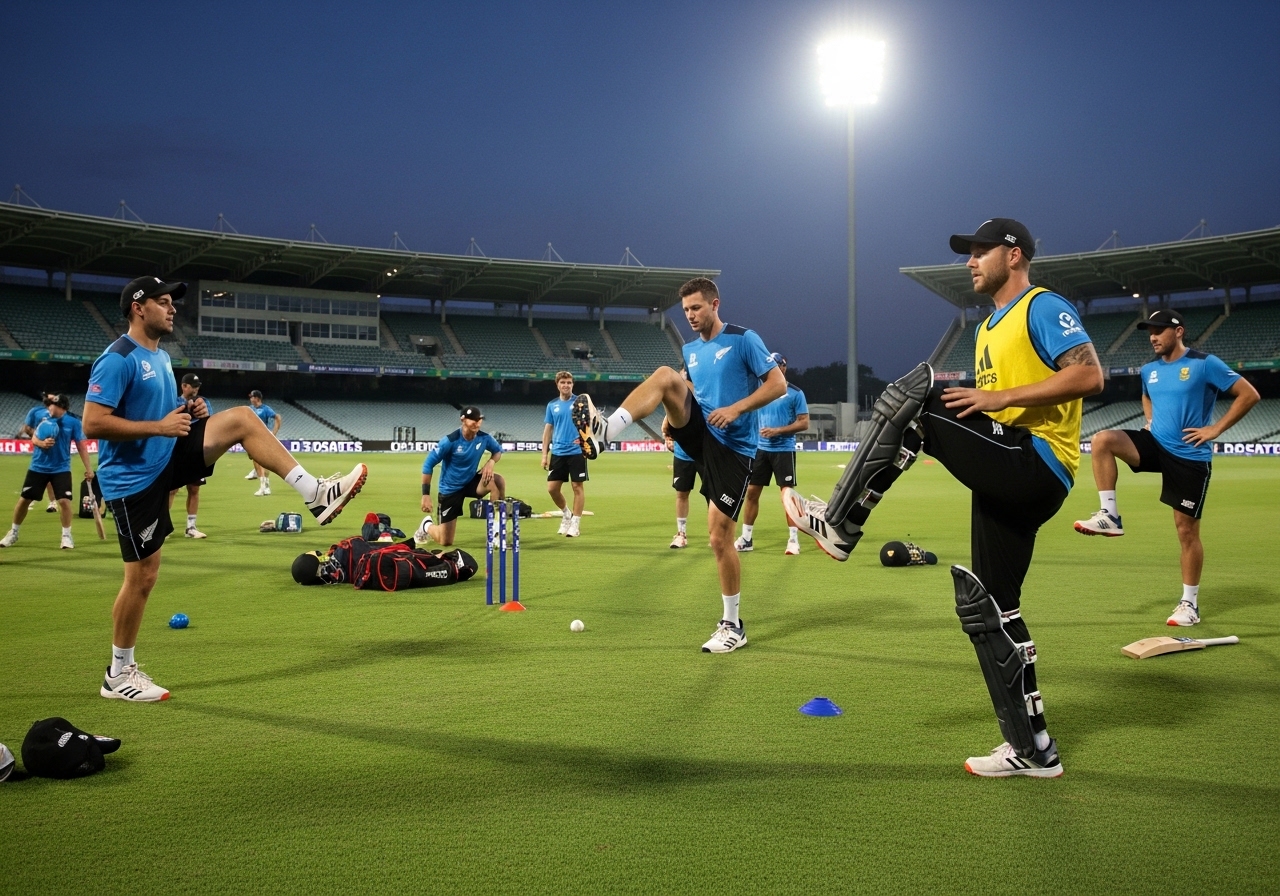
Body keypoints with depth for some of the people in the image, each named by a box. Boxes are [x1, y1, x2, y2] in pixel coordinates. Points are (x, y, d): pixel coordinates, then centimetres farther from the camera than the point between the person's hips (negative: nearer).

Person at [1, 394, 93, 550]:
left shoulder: (73, 423, -6)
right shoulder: (43, 418, 2)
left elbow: (81, 446, -6)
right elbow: (34, 438, 7)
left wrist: (88, 468, -9)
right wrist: (42, 443, -17)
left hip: (61, 469, -3)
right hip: (37, 467, 3)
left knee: (64, 501, -12)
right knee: (24, 499, 7)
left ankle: (66, 535, 6)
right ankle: (13, 533, 25)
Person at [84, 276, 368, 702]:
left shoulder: (161, 357, 13)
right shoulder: (117, 359, -16)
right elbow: (92, 424, -23)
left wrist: (188, 412, 4)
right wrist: (159, 427, -24)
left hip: (168, 458, 8)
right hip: (133, 478, -8)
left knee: (242, 418, -7)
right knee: (142, 575, -2)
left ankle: (315, 493, -13)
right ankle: (118, 675, 15)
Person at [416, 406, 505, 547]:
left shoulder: (484, 438, -13)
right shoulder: (450, 441, -25)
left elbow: (498, 450, 9)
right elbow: (428, 464, -17)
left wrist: (491, 462, -15)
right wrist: (426, 494, -21)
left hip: (471, 481, 4)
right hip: (450, 489, -4)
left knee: (499, 481, -28)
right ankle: (427, 525, 36)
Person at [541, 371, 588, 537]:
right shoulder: (552, 405, 9)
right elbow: (548, 429, 13)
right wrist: (544, 454, 8)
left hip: (576, 452, -4)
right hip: (557, 453, 4)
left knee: (577, 487, -1)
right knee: (552, 488, 3)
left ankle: (575, 524, 8)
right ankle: (566, 513, 28)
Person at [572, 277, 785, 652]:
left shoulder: (743, 340, -6)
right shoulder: (690, 350, 13)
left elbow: (778, 383, -9)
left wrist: (736, 408, -21)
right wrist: (676, 414, 7)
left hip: (732, 446, -5)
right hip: (698, 434, 5)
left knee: (720, 537, -8)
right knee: (665, 375, -19)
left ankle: (733, 626, 8)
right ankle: (605, 432, -38)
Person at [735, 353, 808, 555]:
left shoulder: (795, 393, -4)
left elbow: (804, 422, -8)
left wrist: (778, 430, -17)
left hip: (784, 450, -5)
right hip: (760, 448, 5)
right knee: (751, 491, 4)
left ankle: (793, 539, 4)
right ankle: (746, 538, 12)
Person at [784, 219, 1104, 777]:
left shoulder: (1043, 307, -2)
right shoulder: (989, 329, 25)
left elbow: (1089, 375, -18)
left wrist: (999, 397, -20)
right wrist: (947, 441, 12)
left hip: (1036, 464, -10)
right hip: (1010, 482, 10)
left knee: (912, 397, -19)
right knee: (987, 605, 9)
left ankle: (838, 525, -13)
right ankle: (1033, 750, 16)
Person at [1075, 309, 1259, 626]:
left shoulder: (1204, 364, -9)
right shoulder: (1149, 369, 8)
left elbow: (1249, 394, -8)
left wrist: (1216, 429, -12)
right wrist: (1150, 420, 12)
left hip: (1190, 457, -5)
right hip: (1156, 444, 5)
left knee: (1186, 529, 0)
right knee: (1103, 440, -21)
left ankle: (1190, 603, 14)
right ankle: (1110, 516, -17)